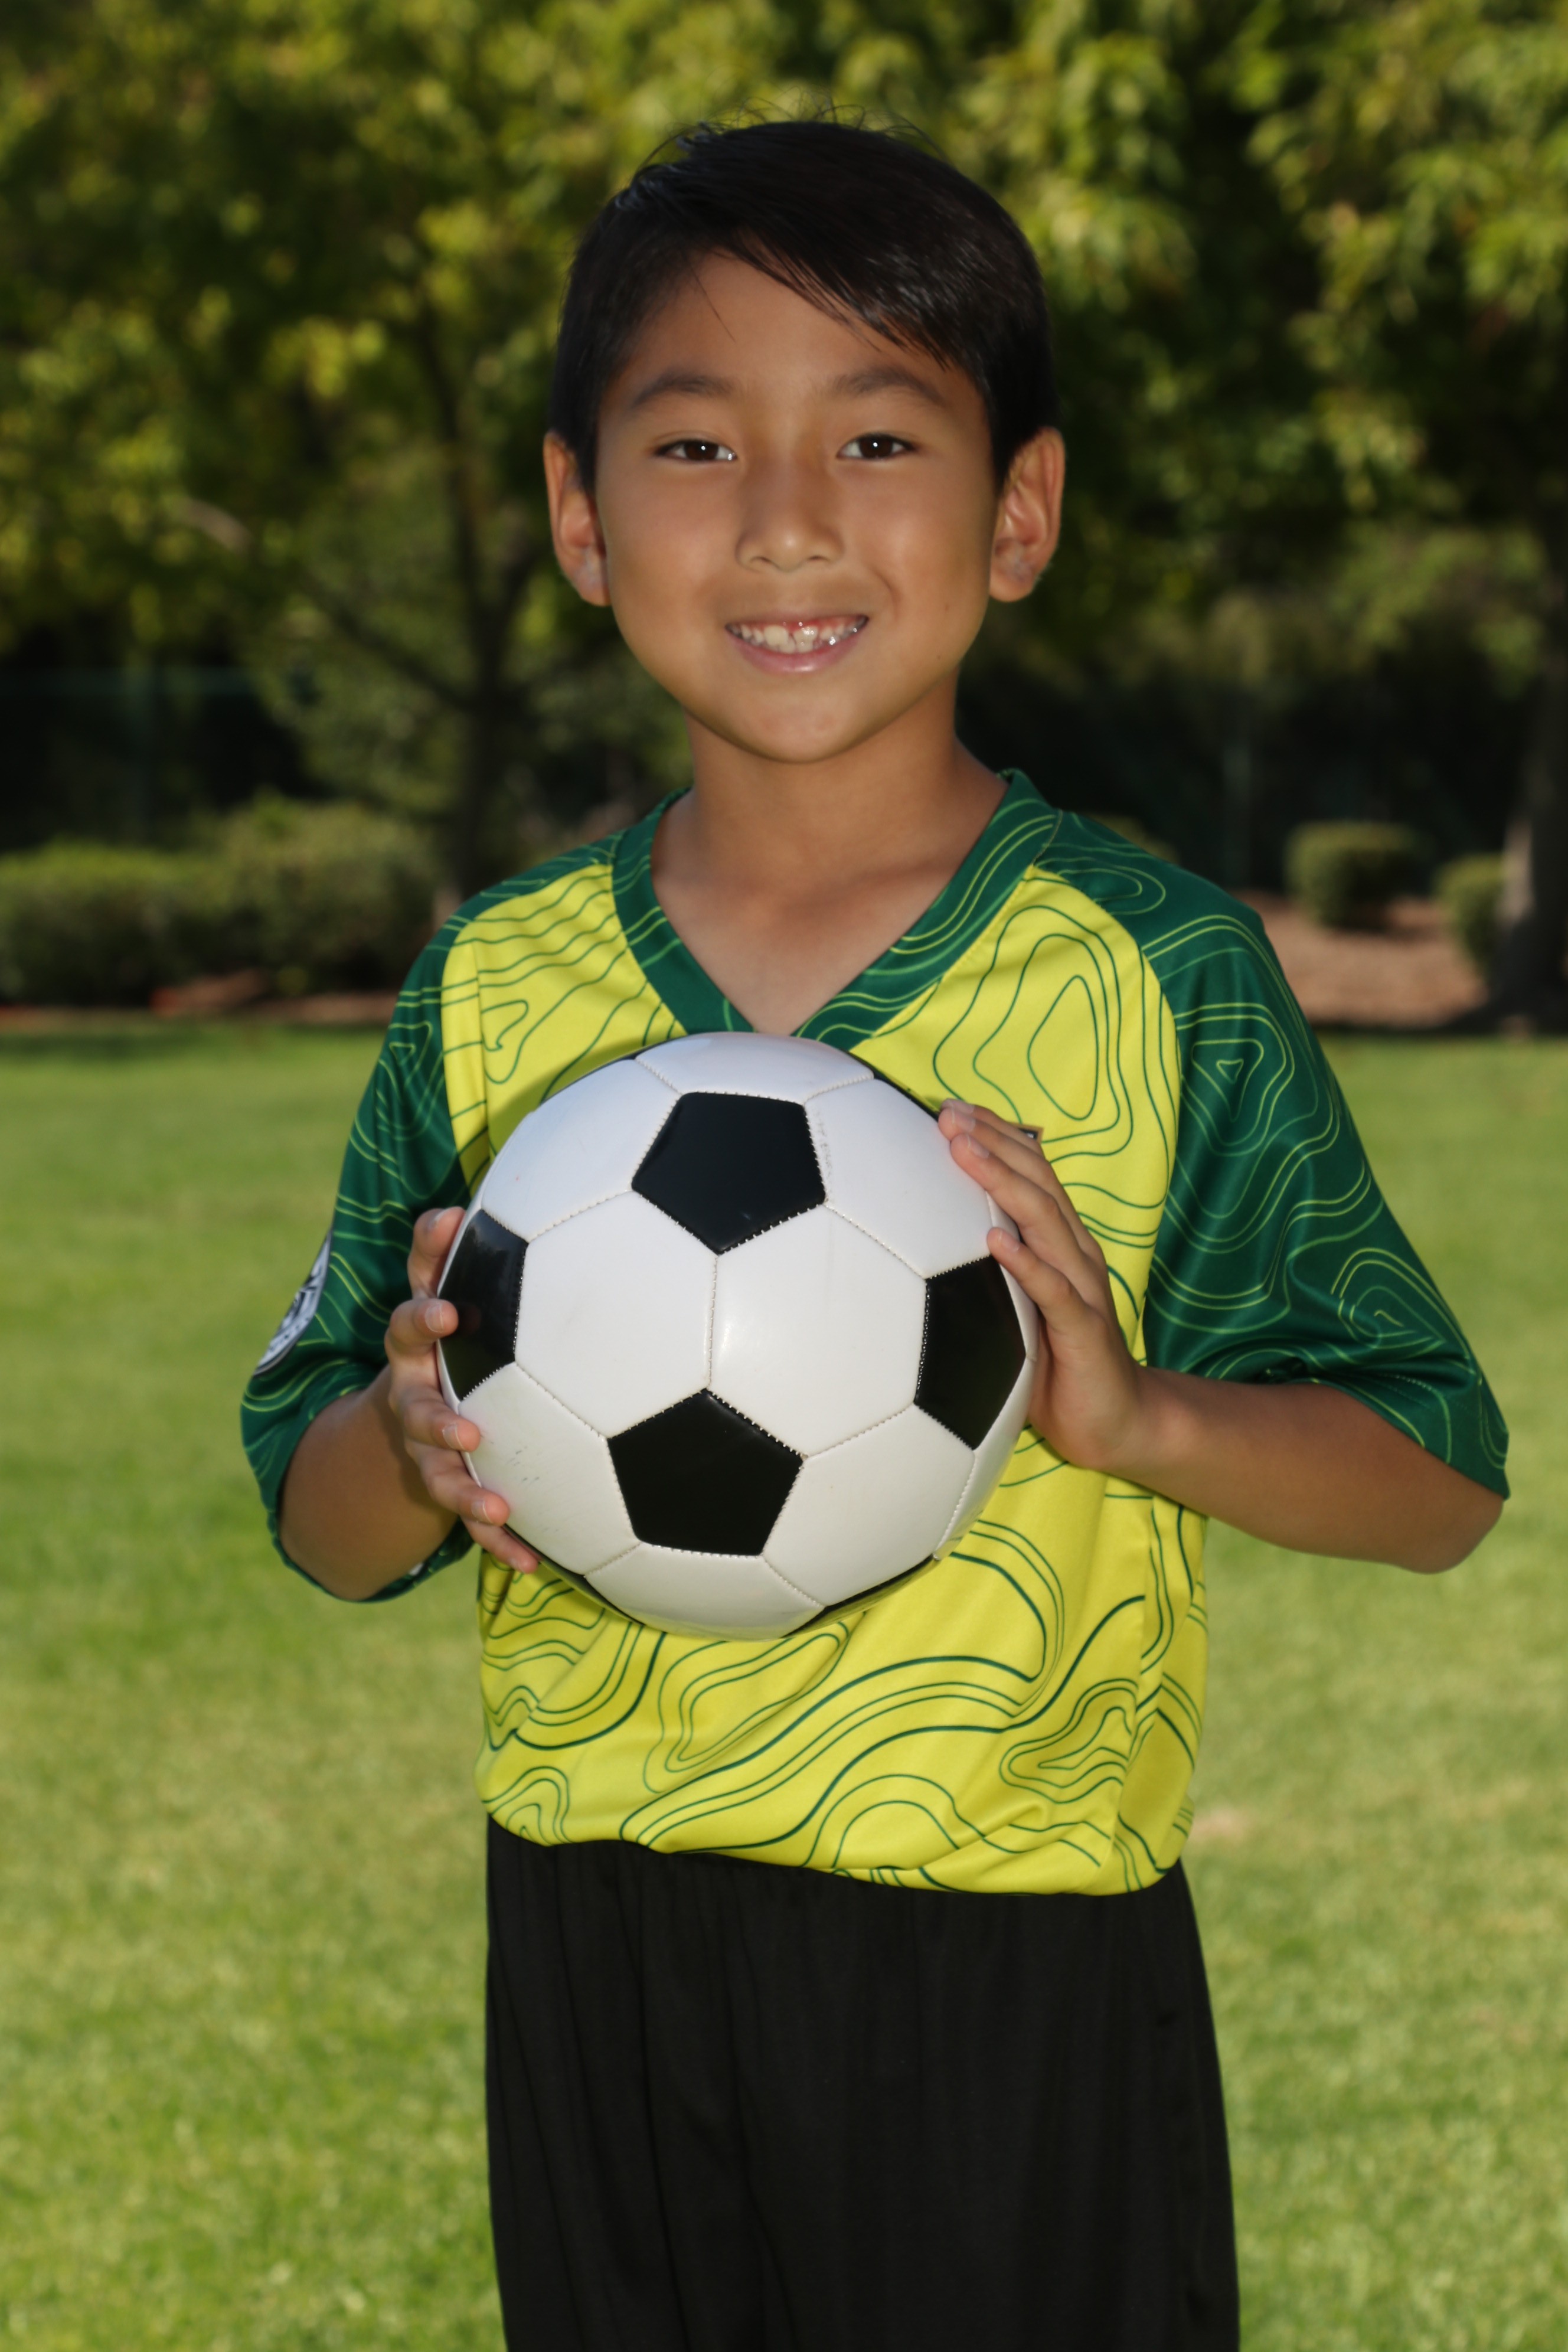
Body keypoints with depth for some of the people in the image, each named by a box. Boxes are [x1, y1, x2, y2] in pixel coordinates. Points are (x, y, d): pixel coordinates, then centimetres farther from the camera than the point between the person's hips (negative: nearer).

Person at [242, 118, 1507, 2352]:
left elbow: (1436, 1478, -3)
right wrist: (419, 1440, -15)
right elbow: (325, 1528, 7)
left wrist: (1140, 1413, -22)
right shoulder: (493, 991, 2)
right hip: (599, 1950, 3)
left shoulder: (1159, 980, -6)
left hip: (1025, 1975, -2)